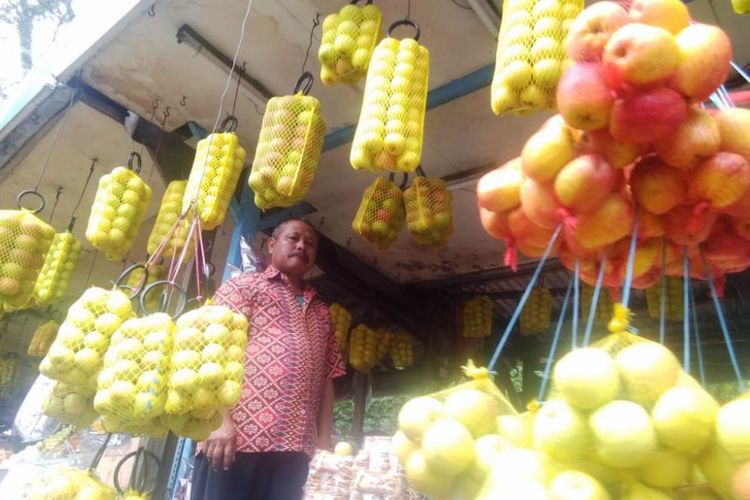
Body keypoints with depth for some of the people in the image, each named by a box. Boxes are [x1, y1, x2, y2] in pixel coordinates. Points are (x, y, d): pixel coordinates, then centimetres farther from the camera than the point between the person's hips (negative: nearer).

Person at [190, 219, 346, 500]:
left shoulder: (321, 313, 23)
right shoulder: (244, 286, 8)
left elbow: (326, 379, 17)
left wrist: (324, 442, 8)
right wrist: (220, 421, -14)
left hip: (294, 450, 5)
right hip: (238, 439, -4)